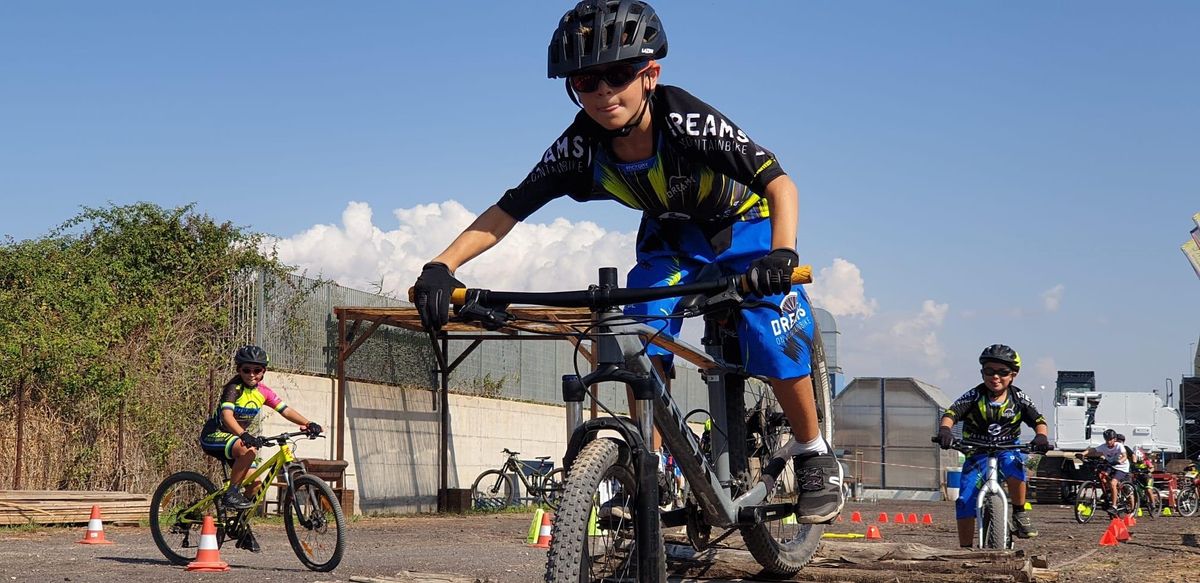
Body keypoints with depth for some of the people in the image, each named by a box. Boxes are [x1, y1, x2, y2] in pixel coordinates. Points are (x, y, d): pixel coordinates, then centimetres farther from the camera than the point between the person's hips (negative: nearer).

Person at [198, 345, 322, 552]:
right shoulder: (234, 388, -20)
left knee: (254, 482, -3)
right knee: (248, 450, -36)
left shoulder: (262, 392, 0)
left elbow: (285, 410, -6)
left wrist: (307, 423, -22)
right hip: (214, 436, -7)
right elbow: (227, 415, -35)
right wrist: (244, 435, -52)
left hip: (235, 436, 7)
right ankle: (231, 493, -22)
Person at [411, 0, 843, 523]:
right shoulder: (580, 148, -25)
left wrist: (782, 253, -53)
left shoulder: (688, 122, -36)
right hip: (670, 238, 4)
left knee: (774, 338, -21)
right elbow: (506, 213, -20)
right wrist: (441, 266, -34)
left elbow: (779, 183, -35)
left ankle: (814, 455, 2)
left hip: (744, 227, -3)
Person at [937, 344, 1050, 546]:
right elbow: (951, 413, -23)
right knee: (965, 500, -12)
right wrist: (944, 429, -45)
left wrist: (1041, 436, -35)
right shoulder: (974, 396, -11)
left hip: (1008, 449, 0)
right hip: (977, 452, 0)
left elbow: (1038, 420, -12)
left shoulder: (1018, 398, -6)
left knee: (1013, 464, -36)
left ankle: (1020, 514, -15)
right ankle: (965, 548, 0)